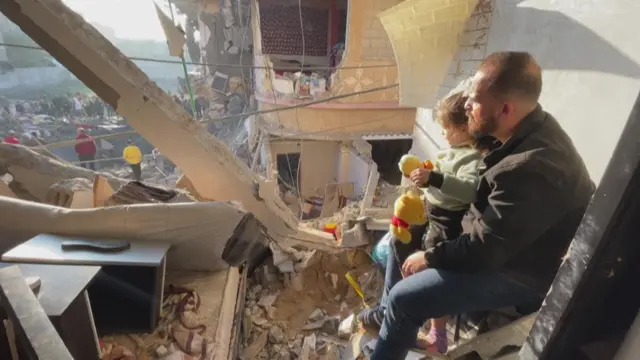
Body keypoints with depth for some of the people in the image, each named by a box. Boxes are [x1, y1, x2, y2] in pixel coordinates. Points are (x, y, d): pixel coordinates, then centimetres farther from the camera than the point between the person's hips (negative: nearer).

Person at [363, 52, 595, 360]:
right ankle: (384, 313, 31)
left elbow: (482, 249, -28)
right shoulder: (531, 129, -4)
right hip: (490, 239, 9)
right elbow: (486, 195, 10)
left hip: (517, 272, -9)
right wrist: (434, 178, 1)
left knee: (403, 299, -15)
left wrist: (428, 258, -12)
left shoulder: (531, 169, -35)